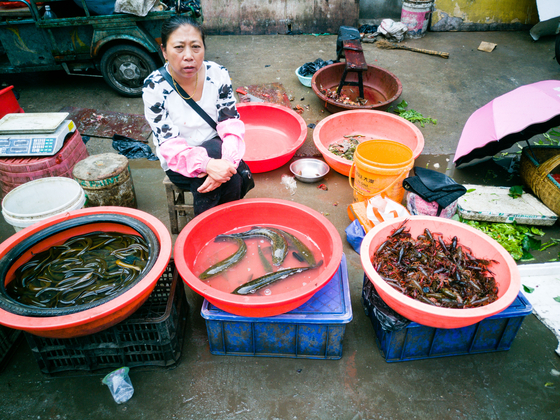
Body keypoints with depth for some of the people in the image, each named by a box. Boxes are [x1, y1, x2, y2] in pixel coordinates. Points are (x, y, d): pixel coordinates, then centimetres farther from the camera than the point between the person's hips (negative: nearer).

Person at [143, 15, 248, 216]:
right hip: (179, 163, -2)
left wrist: (227, 160, -31)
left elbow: (231, 124, -10)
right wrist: (208, 164, -38)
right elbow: (169, 144, -20)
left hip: (217, 154, 2)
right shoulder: (154, 87, -16)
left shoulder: (217, 74, -9)